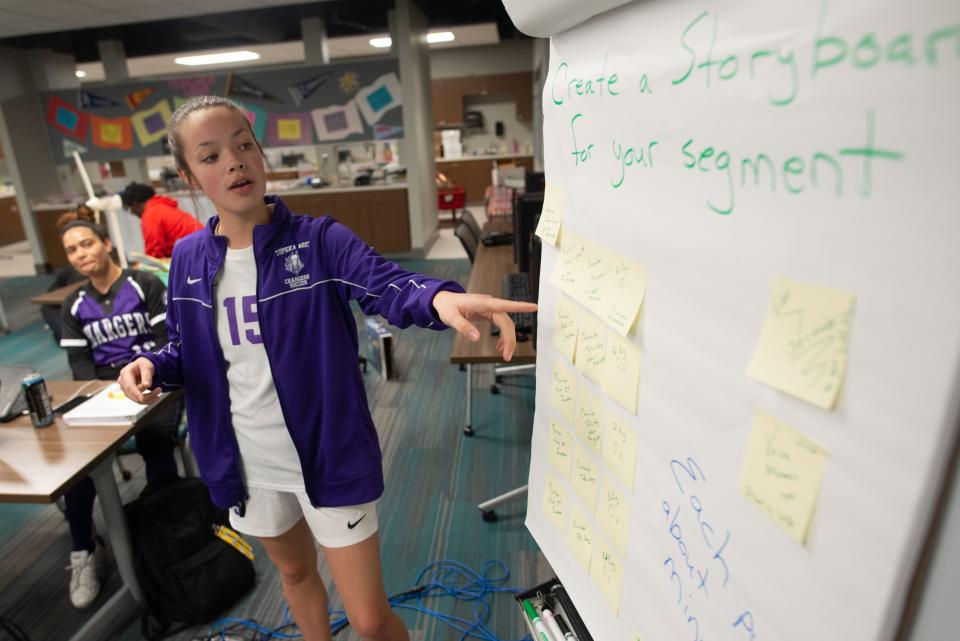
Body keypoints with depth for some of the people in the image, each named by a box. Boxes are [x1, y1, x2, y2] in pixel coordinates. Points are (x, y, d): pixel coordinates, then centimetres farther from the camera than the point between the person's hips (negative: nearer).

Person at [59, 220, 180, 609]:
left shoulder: (145, 285, 3)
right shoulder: (74, 306, 16)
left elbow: (167, 339, -3)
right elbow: (79, 361, 10)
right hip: (102, 388, 4)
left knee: (154, 441, -30)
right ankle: (83, 551, -6)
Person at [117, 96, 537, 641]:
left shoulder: (320, 241, -14)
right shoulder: (189, 259, -1)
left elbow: (387, 284, -32)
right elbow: (187, 350, 12)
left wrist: (440, 297, -54)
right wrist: (153, 365, -11)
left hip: (331, 458, -4)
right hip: (248, 464, 5)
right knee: (295, 571, 31)